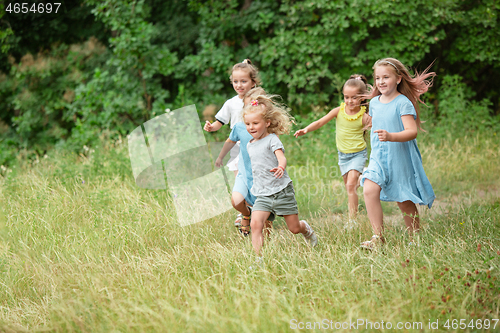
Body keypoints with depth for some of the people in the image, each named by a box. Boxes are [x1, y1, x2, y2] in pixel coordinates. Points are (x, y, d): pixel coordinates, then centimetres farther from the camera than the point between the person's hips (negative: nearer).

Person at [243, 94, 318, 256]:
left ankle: (306, 228, 41)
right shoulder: (250, 145, 11)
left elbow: (281, 157, -26)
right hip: (263, 195, 5)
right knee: (255, 224, -19)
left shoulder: (272, 139, -8)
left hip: (282, 190, -4)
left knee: (294, 228, 6)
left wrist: (281, 167, -47)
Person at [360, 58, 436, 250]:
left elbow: (412, 131, -22)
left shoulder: (403, 103, -12)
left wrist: (390, 136, -37)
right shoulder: (374, 102, 7)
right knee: (369, 190, -21)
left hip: (400, 159, -4)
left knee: (405, 202, 6)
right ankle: (378, 238, -19)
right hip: (378, 158, 4)